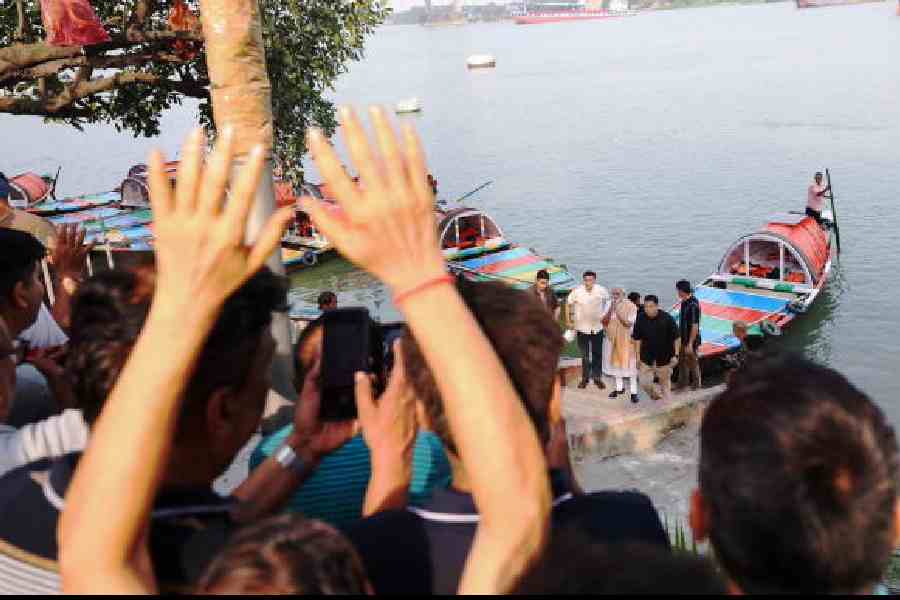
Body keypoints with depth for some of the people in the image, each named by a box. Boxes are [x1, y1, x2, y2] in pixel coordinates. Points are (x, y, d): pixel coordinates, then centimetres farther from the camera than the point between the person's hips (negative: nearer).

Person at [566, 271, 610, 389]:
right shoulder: (577, 291, -16)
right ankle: (585, 378, 21)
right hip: (582, 327, -1)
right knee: (585, 355, 8)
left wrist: (605, 314, 1)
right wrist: (568, 321, -1)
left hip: (597, 327, 1)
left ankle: (597, 378, 23)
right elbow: (568, 304, -2)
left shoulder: (601, 291, -12)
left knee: (598, 354, 10)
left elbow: (608, 301, 9)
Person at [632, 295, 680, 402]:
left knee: (665, 382, 9)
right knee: (644, 382, 1)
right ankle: (656, 393, 31)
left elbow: (676, 338, -8)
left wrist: (676, 355, -11)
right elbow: (637, 339, 4)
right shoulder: (641, 320, -6)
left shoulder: (667, 318, -13)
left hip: (664, 357, -2)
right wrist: (638, 355, 4)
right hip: (647, 358, 2)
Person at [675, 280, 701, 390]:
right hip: (683, 339, 9)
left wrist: (690, 344, -24)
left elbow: (695, 326, -25)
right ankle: (682, 383, 33)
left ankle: (696, 384, 22)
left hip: (691, 340, -9)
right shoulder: (684, 302, 2)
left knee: (693, 362, 7)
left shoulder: (693, 305, -25)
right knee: (682, 361, 19)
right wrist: (679, 336, 18)